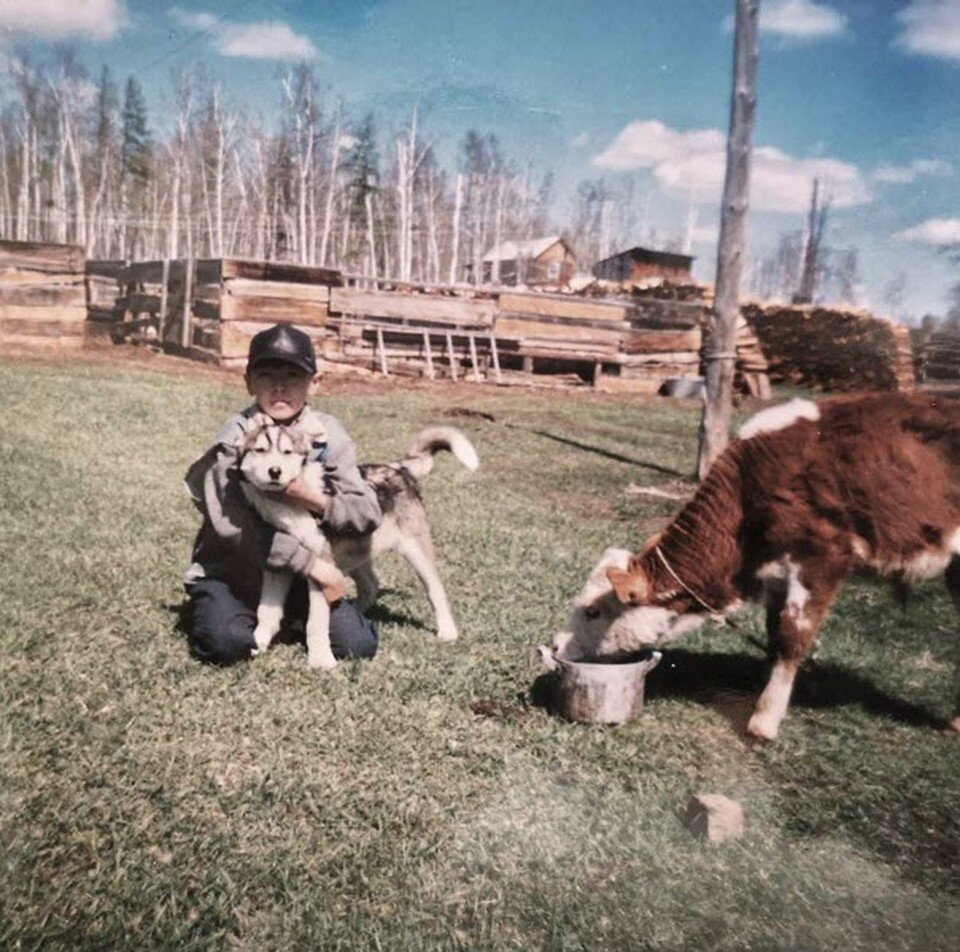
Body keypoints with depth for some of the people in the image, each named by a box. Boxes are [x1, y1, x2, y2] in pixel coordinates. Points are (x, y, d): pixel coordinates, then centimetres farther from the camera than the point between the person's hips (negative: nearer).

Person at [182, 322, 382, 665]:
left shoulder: (327, 434, -7)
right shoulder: (235, 437, -14)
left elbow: (368, 514, -10)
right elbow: (233, 525, -22)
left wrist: (313, 499, -29)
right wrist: (312, 564, -22)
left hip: (297, 577, 3)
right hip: (229, 573, -2)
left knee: (358, 645, -10)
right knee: (227, 643, -28)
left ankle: (287, 618, 20)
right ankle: (204, 611, 10)